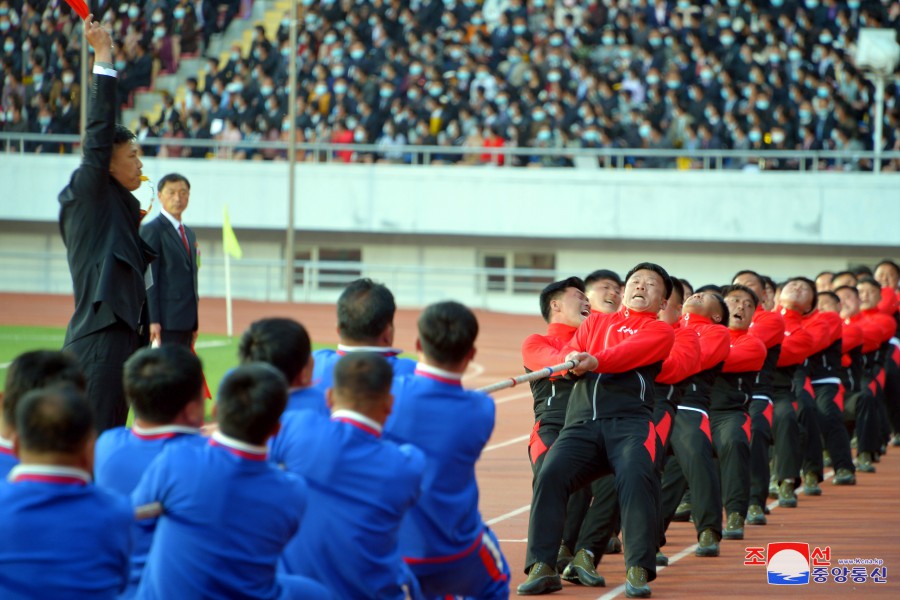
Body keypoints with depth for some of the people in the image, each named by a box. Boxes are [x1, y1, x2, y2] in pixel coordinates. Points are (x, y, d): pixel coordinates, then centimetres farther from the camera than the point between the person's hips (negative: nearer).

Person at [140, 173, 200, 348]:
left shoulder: (189, 233, 20)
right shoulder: (151, 230, -6)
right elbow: (149, 279, -12)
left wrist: (194, 323, 16)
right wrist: (153, 320, -18)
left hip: (185, 322, 8)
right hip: (165, 322, -8)